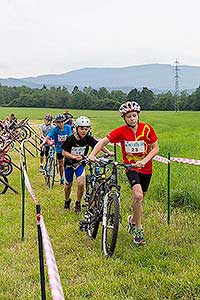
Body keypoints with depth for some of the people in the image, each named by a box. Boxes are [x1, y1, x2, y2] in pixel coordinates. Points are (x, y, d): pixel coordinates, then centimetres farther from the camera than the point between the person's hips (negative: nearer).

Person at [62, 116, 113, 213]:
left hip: (80, 163, 1)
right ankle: (67, 201, 42)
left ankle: (78, 203, 5)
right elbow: (64, 152, -18)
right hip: (69, 163, -1)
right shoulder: (71, 139, -21)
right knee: (68, 184, 13)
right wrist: (75, 157, -31)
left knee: (80, 183, -18)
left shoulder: (88, 139, -14)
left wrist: (108, 152, -24)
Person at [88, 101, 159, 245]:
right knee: (138, 195, -24)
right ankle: (138, 230, -11)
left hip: (146, 168, 2)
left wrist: (144, 161, -21)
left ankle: (133, 219, 45)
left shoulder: (147, 129, -11)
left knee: (140, 198, 15)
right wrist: (92, 155, -30)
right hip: (131, 167, -2)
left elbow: (155, 148, -7)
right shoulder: (121, 131, -13)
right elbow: (102, 142, -14)